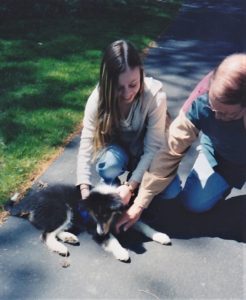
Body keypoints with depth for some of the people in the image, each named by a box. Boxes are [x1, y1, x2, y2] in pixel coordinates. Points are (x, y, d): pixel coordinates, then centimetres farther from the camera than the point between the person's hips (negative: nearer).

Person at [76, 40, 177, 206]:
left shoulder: (155, 94, -30)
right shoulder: (98, 99, -26)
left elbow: (153, 147, -27)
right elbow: (87, 145, -26)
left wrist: (130, 186, -34)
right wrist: (85, 191, -35)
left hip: (144, 153, 1)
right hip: (116, 149, 0)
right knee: (110, 161, -36)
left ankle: (136, 182, 8)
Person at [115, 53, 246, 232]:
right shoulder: (201, 100, -35)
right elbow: (171, 152, -29)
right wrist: (140, 203, -28)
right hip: (219, 153, 1)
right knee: (194, 203, -5)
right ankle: (226, 179, 20)